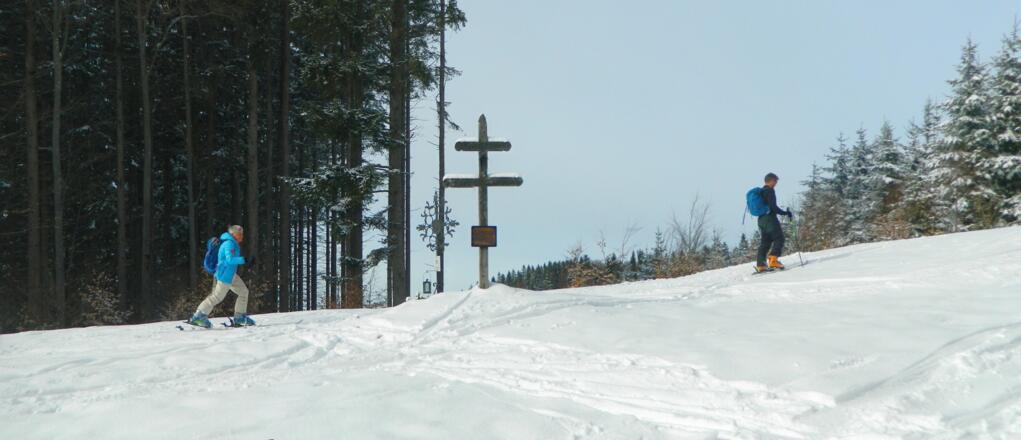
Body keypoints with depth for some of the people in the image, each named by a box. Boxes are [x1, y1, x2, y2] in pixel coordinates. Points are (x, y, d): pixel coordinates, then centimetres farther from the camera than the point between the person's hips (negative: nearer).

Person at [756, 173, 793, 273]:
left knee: (765, 241, 11)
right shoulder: (770, 191, -10)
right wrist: (786, 213, -14)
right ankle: (773, 260, -18)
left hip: (761, 219, 9)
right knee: (779, 238, -4)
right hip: (770, 218, -9)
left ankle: (760, 265, 5)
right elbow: (773, 207, -19)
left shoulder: (760, 191, 17)